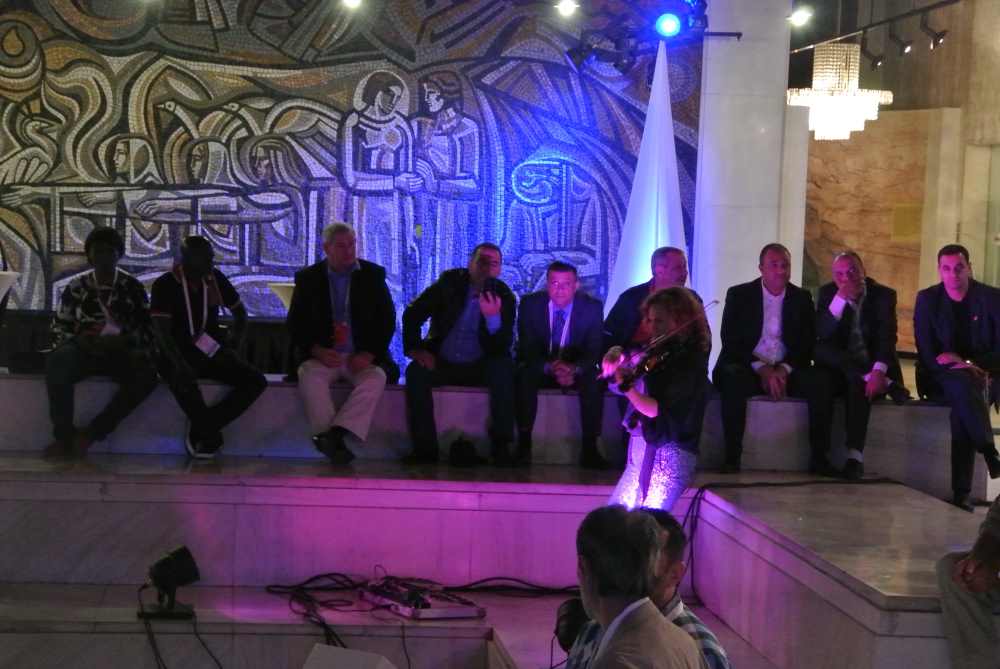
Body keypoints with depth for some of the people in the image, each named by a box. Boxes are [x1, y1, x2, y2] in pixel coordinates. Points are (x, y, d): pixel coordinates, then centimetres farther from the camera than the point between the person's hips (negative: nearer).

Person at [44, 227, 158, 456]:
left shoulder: (132, 287, 8)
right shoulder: (77, 287, 9)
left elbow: (147, 328, 4)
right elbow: (59, 328, 11)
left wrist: (121, 341, -16)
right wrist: (79, 340, -11)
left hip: (121, 352, 0)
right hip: (85, 349, 0)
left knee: (147, 374, -34)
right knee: (57, 362, -36)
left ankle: (90, 434, -28)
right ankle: (64, 437, -26)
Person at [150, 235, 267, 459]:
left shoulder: (216, 279, 5)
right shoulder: (164, 285, -8)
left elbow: (240, 312, 17)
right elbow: (162, 331, -16)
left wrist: (234, 347, 1)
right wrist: (180, 364, -31)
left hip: (213, 352, 5)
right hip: (178, 354, -5)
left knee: (256, 381, -19)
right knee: (185, 382, -40)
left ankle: (200, 430, -19)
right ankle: (212, 437, -19)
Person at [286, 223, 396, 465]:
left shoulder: (373, 275, 8)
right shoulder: (308, 278, 8)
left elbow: (387, 319, 6)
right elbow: (295, 323, 7)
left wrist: (369, 354, -9)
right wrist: (316, 351, -11)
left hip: (362, 358, 0)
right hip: (321, 356, 0)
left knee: (375, 379, -32)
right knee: (310, 377, -33)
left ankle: (335, 435, -41)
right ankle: (335, 444, -38)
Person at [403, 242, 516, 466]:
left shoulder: (504, 297, -4)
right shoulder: (450, 282, -2)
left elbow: (502, 347, -14)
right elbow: (412, 314, 0)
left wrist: (494, 317, -31)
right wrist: (414, 349, -12)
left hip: (479, 369, 0)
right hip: (441, 364, 1)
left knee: (504, 367, -30)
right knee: (416, 372, -29)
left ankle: (501, 447, -27)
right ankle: (425, 450, -27)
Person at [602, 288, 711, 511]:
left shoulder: (691, 362, -12)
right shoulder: (656, 352, 8)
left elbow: (655, 410, -19)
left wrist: (626, 385, -33)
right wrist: (615, 356, -4)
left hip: (670, 454, -8)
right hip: (641, 451, 8)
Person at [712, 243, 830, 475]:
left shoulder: (802, 298, 10)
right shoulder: (739, 295, 2)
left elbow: (807, 344, 5)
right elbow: (730, 342, -5)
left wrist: (784, 371, -13)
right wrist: (762, 370, -18)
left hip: (786, 371, 2)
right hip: (747, 369, -2)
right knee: (733, 379, -36)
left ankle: (819, 459, -19)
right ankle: (732, 458, -32)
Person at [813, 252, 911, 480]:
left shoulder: (883, 295, -3)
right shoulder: (828, 293, 2)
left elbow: (887, 338, -14)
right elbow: (821, 336, -12)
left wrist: (878, 371, -32)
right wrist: (840, 298, -22)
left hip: (870, 368, -1)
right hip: (837, 367, 2)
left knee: (858, 383, -34)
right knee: (821, 378, -31)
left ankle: (855, 455, -39)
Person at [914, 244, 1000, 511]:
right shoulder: (927, 299, 2)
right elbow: (927, 352, -4)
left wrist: (972, 364, -19)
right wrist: (961, 368, -19)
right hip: (941, 379, 0)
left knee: (961, 411, -33)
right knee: (962, 384, -37)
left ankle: (961, 492, -32)